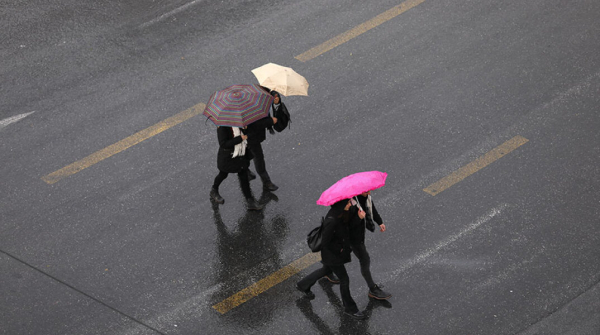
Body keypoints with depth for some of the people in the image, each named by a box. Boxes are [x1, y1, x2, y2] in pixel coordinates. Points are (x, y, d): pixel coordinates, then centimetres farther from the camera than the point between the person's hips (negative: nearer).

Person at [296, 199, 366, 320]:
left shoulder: (341, 214, -12)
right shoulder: (331, 221, -37)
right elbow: (325, 242, -27)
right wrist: (339, 251, -16)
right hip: (331, 254, -9)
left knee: (326, 270, 32)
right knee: (344, 279, 7)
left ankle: (303, 285, 53)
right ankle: (350, 308, 28)